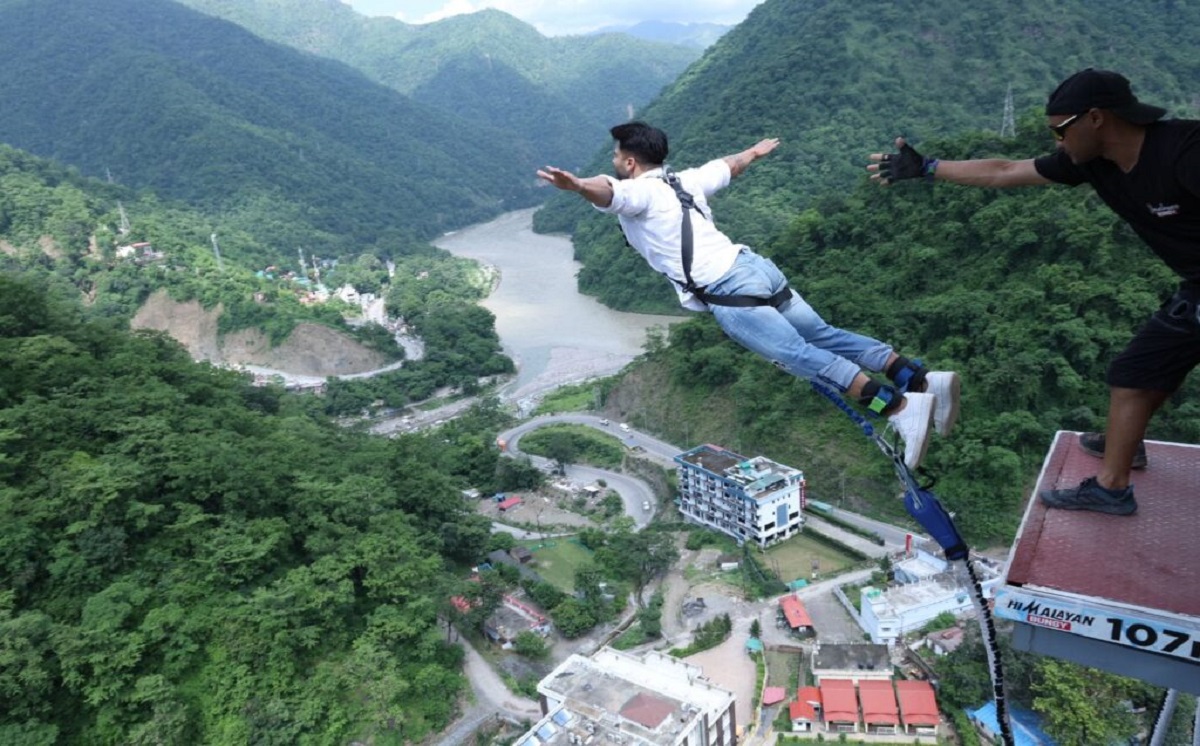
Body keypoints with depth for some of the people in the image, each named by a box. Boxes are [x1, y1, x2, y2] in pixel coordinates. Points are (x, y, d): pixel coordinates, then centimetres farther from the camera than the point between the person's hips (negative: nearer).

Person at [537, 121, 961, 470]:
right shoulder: (684, 180, 23)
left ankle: (898, 407, -28)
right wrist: (755, 152, 62)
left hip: (726, 291, -8)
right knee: (823, 336, 11)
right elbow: (729, 166, 42)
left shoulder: (637, 191, 2)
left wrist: (576, 185, -44)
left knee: (800, 354, -16)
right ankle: (922, 379, 1)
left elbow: (606, 191, -23)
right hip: (757, 266, 8)